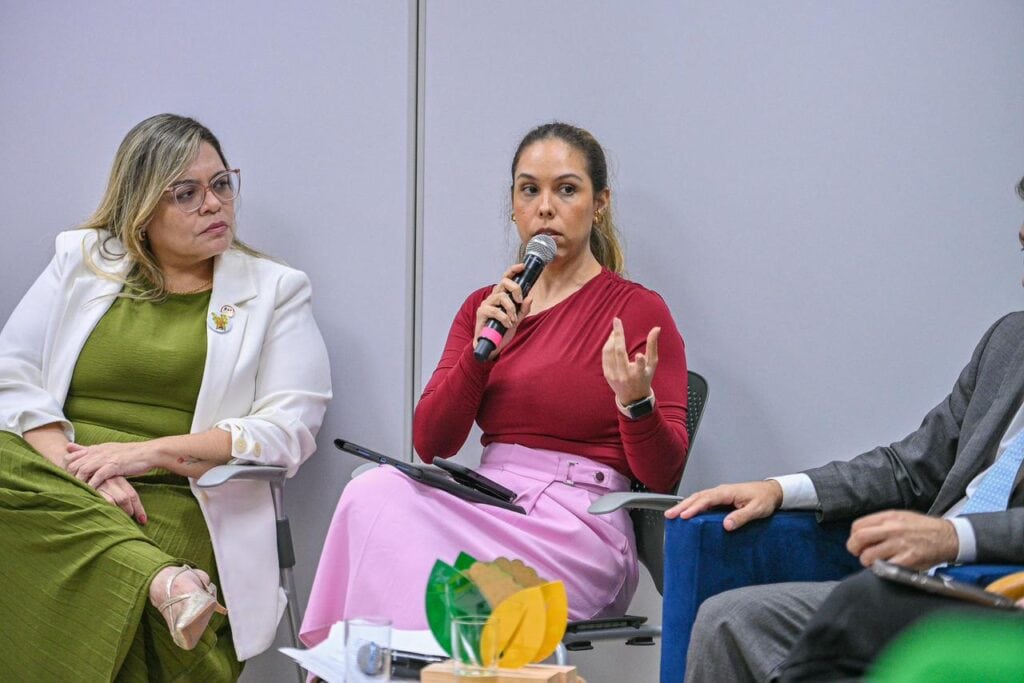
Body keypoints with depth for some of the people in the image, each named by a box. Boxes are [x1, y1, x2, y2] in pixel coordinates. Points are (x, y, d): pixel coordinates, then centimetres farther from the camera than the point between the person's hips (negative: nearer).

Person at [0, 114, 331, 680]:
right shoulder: (81, 260, 17)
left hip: (179, 503, -3)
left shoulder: (274, 291, 12)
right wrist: (80, 468, -14)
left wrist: (148, 453, -12)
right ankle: (164, 583, -38)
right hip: (60, 490, 4)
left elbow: (290, 429, -1)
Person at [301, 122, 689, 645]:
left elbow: (662, 475, -2)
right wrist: (481, 351, -8)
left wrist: (636, 402, -22)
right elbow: (430, 443, 6)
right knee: (378, 492, -27)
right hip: (489, 501, 5)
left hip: (579, 525, -5)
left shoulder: (639, 311, 2)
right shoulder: (485, 308, 17)